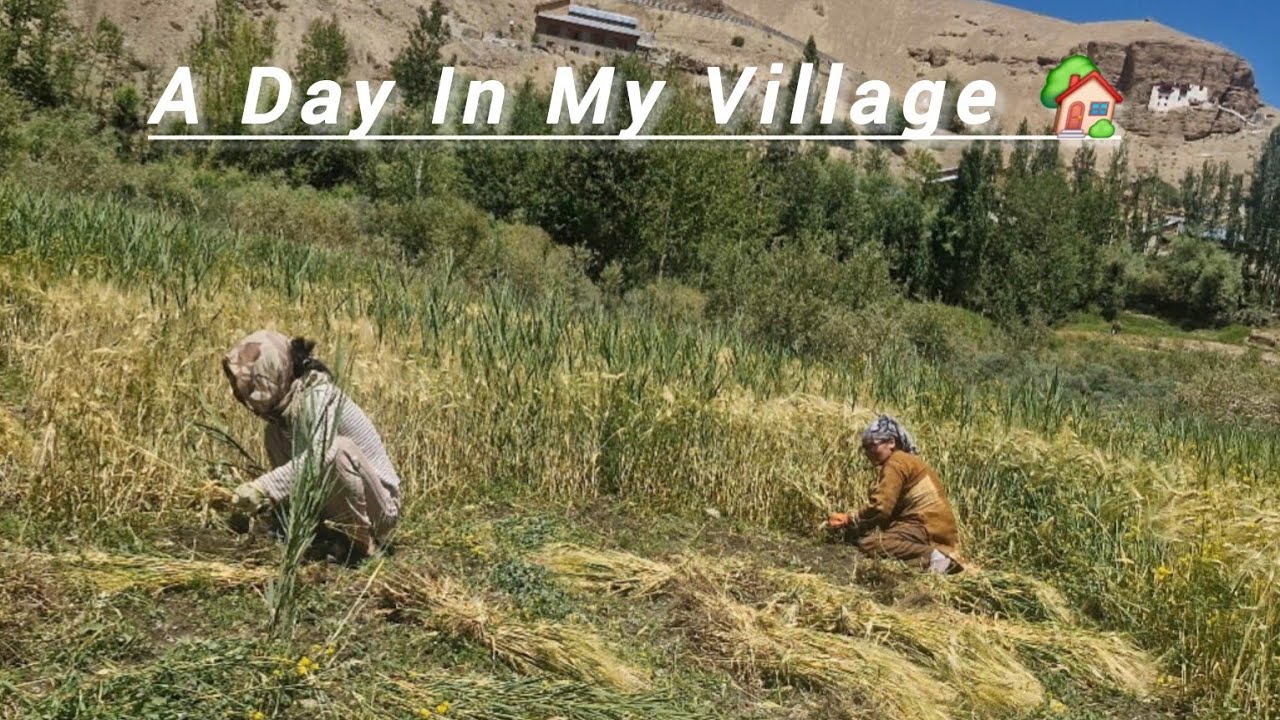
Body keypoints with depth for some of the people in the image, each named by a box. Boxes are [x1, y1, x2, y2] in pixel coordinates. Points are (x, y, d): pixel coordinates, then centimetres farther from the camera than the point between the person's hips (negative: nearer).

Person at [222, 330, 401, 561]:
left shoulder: (318, 394, -20)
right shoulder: (282, 406, 4)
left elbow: (316, 457, -35)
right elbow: (285, 466, 10)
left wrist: (263, 490, -36)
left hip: (380, 505, -8)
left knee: (338, 448, -35)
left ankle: (360, 541, -16)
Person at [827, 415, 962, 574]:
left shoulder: (896, 463, -10)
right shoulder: (906, 460, 21)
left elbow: (880, 508, -19)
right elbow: (888, 508, 16)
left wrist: (849, 520, -4)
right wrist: (850, 519, 6)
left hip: (929, 528, -11)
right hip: (931, 526, 11)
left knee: (868, 543, -23)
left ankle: (930, 557, -25)